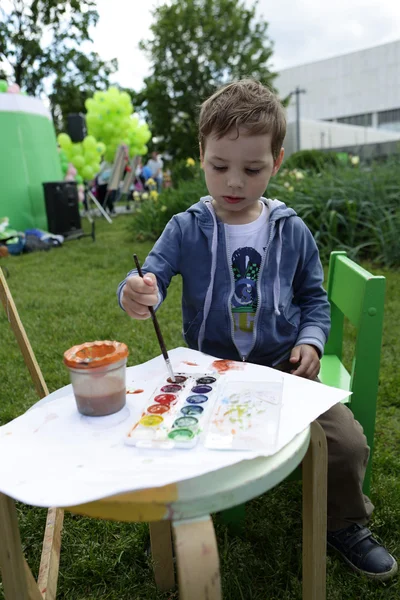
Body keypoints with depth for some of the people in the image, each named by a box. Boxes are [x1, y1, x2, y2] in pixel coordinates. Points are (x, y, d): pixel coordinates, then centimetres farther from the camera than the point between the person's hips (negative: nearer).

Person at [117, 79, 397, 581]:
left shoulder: (292, 230, 0)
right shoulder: (185, 229, -4)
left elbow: (314, 298, 10)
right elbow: (151, 278, -14)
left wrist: (311, 339, -7)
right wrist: (136, 294, -37)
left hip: (283, 368, 1)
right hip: (208, 370, 0)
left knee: (347, 441, -8)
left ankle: (345, 524, 27)